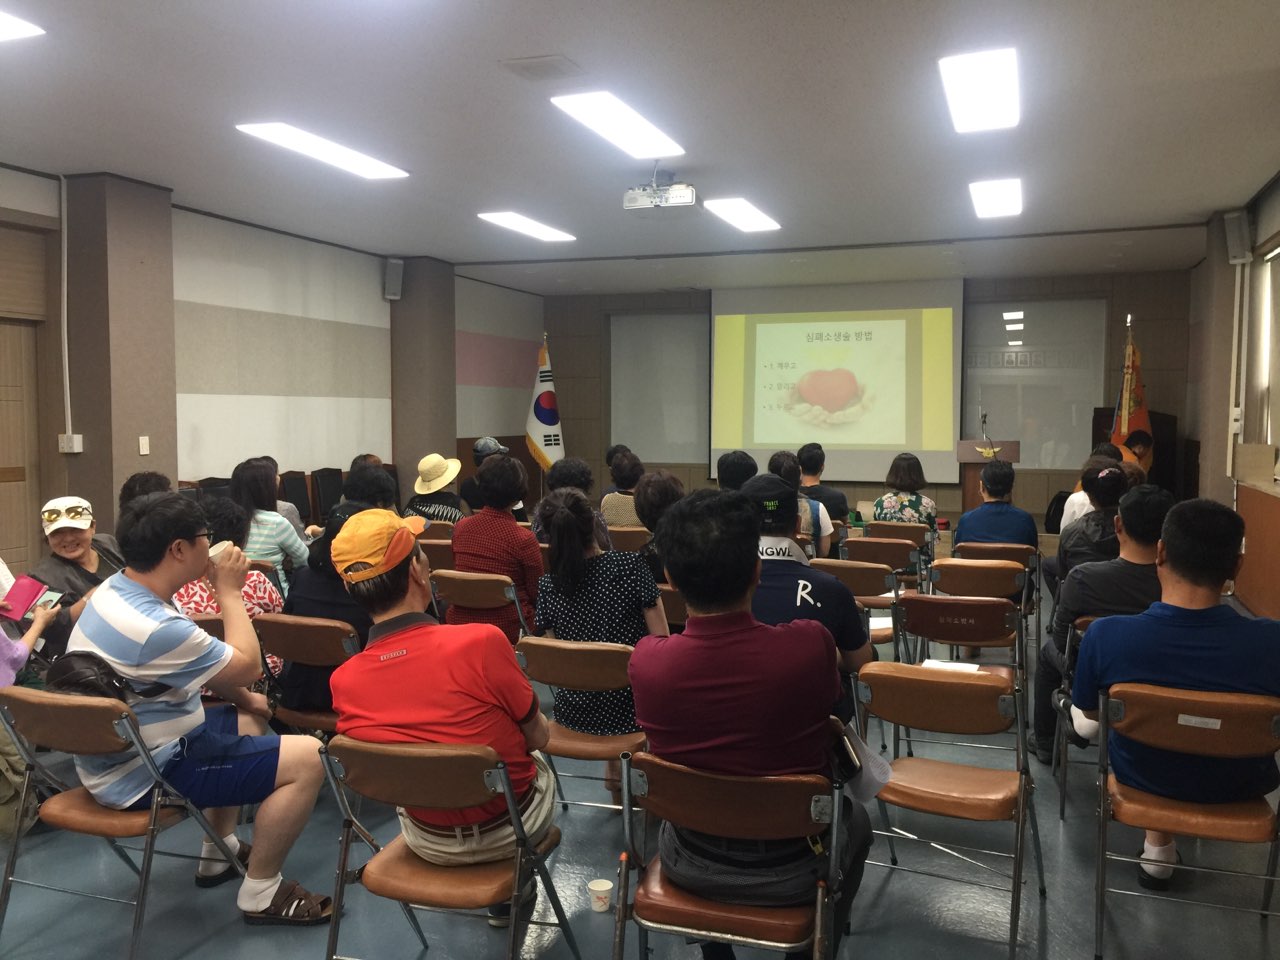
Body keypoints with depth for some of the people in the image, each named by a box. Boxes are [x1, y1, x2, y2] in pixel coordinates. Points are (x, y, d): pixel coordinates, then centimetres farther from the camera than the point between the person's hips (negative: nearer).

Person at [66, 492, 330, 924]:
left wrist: (243, 697, 11)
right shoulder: (154, 628, -32)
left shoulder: (115, 589, 0)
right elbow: (248, 667, -18)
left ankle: (220, 853, 33)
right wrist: (230, 592, -10)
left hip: (117, 752, 10)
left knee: (250, 719, 29)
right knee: (309, 758, -15)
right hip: (144, 773, -10)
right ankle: (261, 892, 2)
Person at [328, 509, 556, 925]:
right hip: (510, 827, -2)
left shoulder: (343, 682, -18)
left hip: (428, 843, 3)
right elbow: (538, 737, -14)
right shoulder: (482, 642, -31)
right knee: (541, 766, 31)